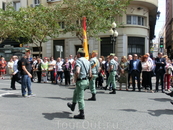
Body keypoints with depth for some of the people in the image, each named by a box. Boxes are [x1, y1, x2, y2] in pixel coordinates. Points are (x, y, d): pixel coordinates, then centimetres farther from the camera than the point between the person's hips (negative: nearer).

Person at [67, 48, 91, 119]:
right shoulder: (87, 61, 11)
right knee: (75, 92, 29)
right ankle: (73, 105, 46)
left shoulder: (79, 61, -16)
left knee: (80, 98, -1)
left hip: (81, 81, -9)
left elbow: (77, 71, -33)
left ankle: (82, 114, 5)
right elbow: (90, 73, 17)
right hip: (86, 80, 9)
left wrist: (76, 78, -17)